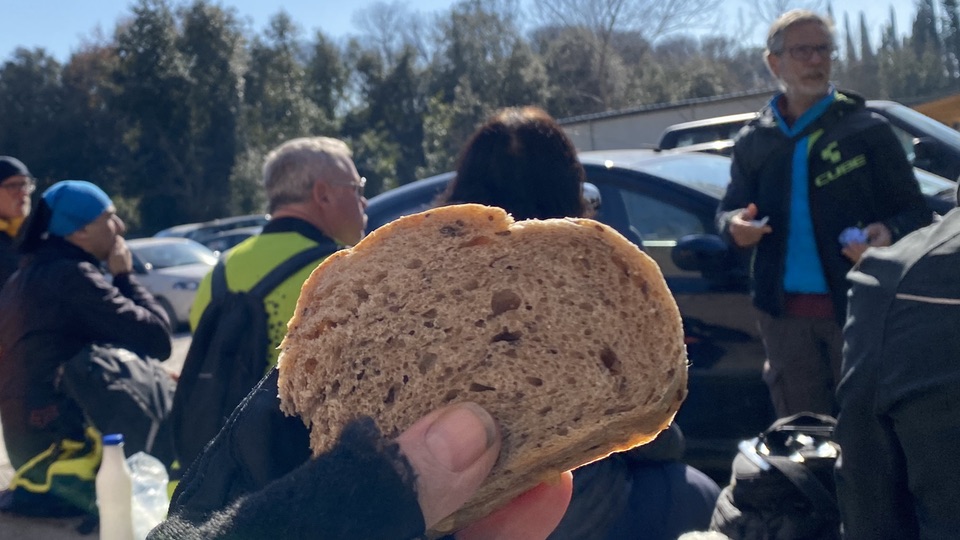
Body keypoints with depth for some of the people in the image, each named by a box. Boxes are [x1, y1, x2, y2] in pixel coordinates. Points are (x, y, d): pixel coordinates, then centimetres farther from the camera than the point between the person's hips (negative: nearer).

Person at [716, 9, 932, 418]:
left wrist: (889, 234, -21)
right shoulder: (753, 141, 8)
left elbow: (913, 212, 1)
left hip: (857, 307, -3)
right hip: (784, 311, 3)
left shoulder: (867, 130, 0)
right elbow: (728, 209, 15)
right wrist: (734, 225, -9)